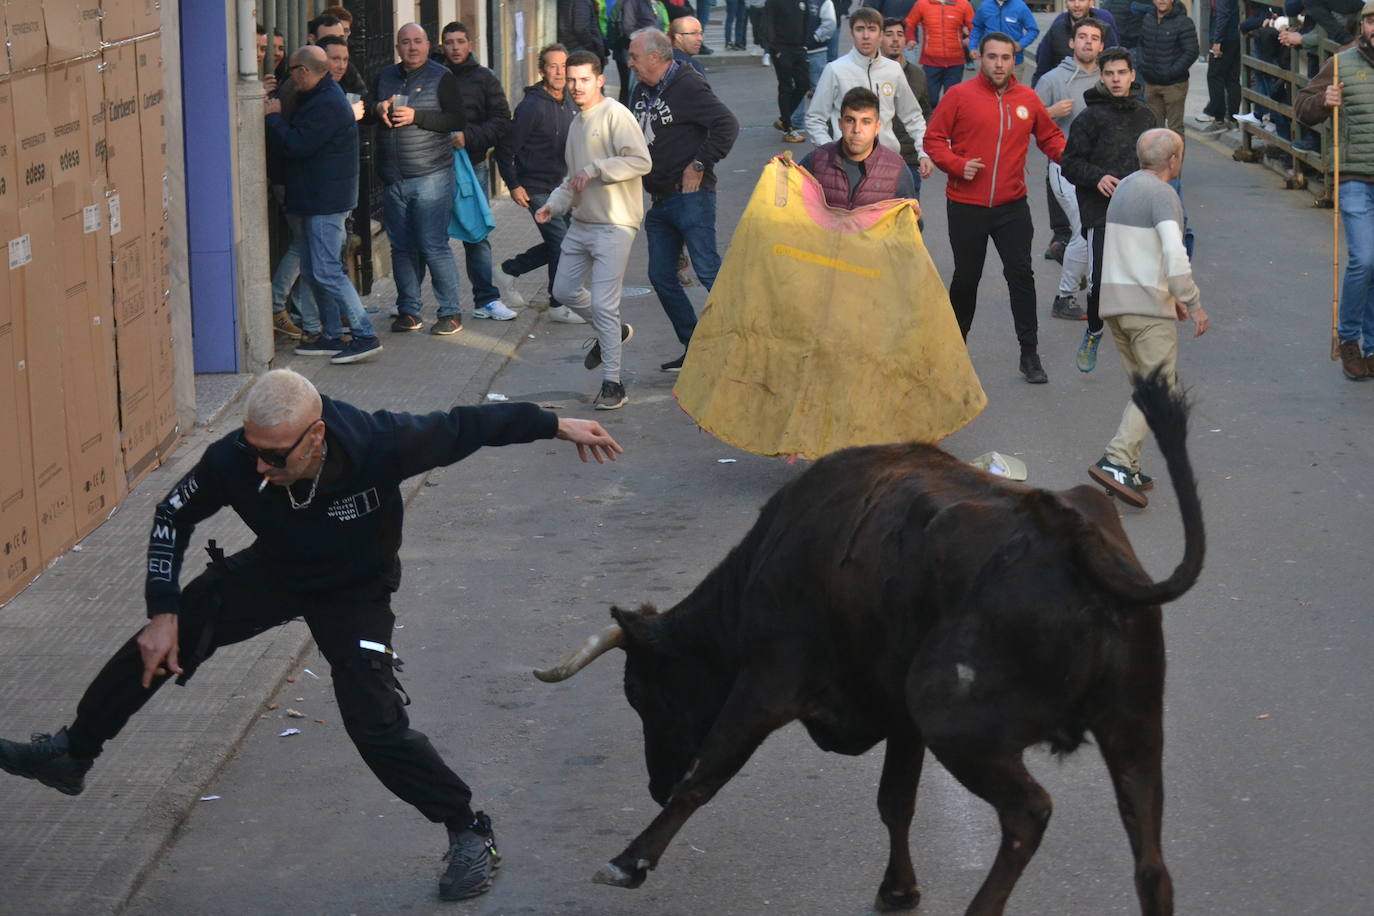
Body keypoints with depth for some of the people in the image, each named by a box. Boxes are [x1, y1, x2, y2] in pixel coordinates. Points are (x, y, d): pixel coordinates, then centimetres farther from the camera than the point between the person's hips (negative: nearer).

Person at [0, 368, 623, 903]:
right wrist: (164, 613, -13)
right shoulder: (233, 461, -31)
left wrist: (556, 425, -15)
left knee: (376, 725, -17)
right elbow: (173, 517, -11)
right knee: (155, 648, 6)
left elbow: (465, 427, -22)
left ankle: (470, 835, 3)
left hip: (355, 592, -4)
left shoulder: (378, 444, -39)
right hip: (273, 571, 4)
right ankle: (70, 756, 30)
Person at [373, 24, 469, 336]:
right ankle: (408, 311, 14)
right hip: (392, 178, 5)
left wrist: (416, 117, -18)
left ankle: (450, 313, 1)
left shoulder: (441, 77, -2)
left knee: (433, 246, -7)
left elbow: (458, 120, -10)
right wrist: (378, 109, 1)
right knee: (401, 247, 6)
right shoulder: (385, 77, 15)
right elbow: (367, 113, 25)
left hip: (431, 176, -5)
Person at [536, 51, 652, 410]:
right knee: (565, 290, 17)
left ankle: (613, 384, -4)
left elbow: (641, 161, -23)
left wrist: (595, 169, -23)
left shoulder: (615, 115, -12)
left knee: (603, 304, -12)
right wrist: (554, 205, 10)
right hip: (582, 223, 9)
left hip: (614, 225, -9)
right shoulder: (577, 122, 16)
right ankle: (612, 332, 41)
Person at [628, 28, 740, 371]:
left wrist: (700, 164, -18)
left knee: (708, 271, -13)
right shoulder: (642, 91, 14)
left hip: (690, 197, -9)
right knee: (661, 277, 8)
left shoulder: (688, 86, -12)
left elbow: (727, 125, -21)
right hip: (659, 201, 9)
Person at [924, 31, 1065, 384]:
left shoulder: (1028, 99, 3)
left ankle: (1030, 354, 3)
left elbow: (1050, 137, 14)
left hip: (1012, 207, 2)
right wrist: (957, 165, -17)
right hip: (966, 206, -1)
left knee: (1021, 275, -3)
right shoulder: (960, 96, -5)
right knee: (966, 278, 11)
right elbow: (933, 139, -2)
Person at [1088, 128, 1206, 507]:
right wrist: (1194, 304, -15)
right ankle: (1117, 462, -21)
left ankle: (1127, 472, 9)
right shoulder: (1162, 195, -12)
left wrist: (1171, 296, 25)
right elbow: (1174, 256, -23)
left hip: (1112, 300, 9)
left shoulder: (1123, 189, 16)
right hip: (1148, 303, -9)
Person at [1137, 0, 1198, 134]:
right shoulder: (1147, 19, 7)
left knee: (1175, 127, -1)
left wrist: (1172, 72, -17)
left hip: (1174, 84, -6)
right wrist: (1141, 64, 7)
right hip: (1151, 83, 6)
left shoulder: (1183, 23, -12)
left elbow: (1191, 52, -14)